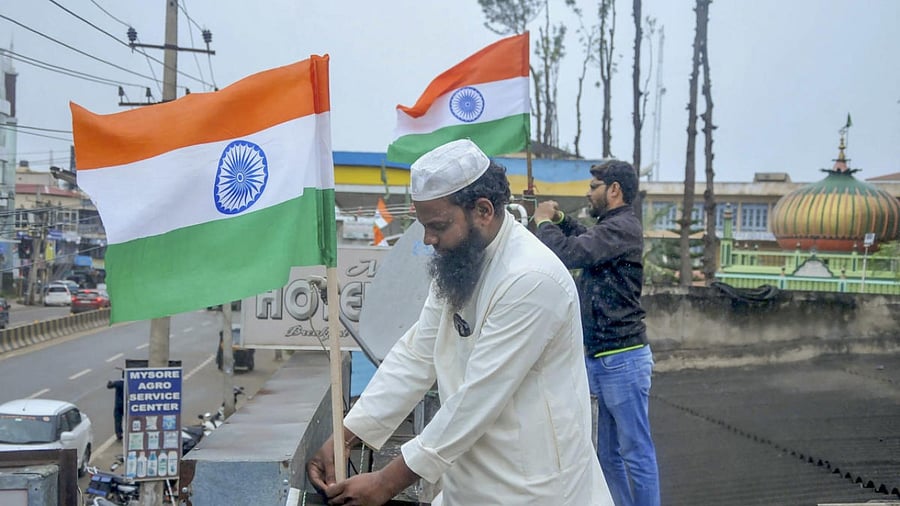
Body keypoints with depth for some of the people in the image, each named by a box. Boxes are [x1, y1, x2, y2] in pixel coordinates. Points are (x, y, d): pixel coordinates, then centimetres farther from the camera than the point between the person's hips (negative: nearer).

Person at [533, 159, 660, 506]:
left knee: (636, 452, -3)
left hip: (621, 358, -10)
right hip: (603, 359, 10)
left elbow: (567, 253, -22)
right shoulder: (611, 227, 17)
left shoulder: (622, 228, -15)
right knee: (609, 454, 16)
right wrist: (559, 218, 19)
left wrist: (544, 222, -4)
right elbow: (586, 243, 36)